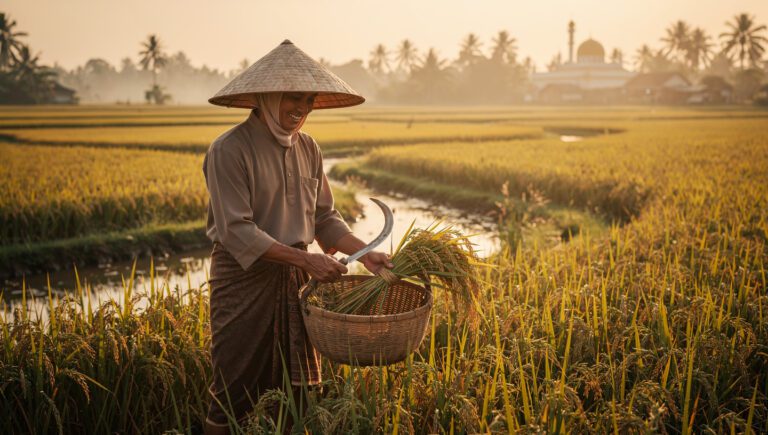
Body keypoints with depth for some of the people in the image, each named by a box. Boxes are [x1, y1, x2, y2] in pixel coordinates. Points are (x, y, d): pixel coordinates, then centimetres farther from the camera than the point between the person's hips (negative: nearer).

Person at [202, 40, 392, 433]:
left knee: (299, 392, 13)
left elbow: (324, 217, 11)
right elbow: (236, 231, -21)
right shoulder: (229, 150, -15)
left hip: (295, 281, 6)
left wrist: (365, 252, -5)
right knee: (233, 399, 3)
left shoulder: (308, 149, 6)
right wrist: (306, 259, -25)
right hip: (244, 280, -6)